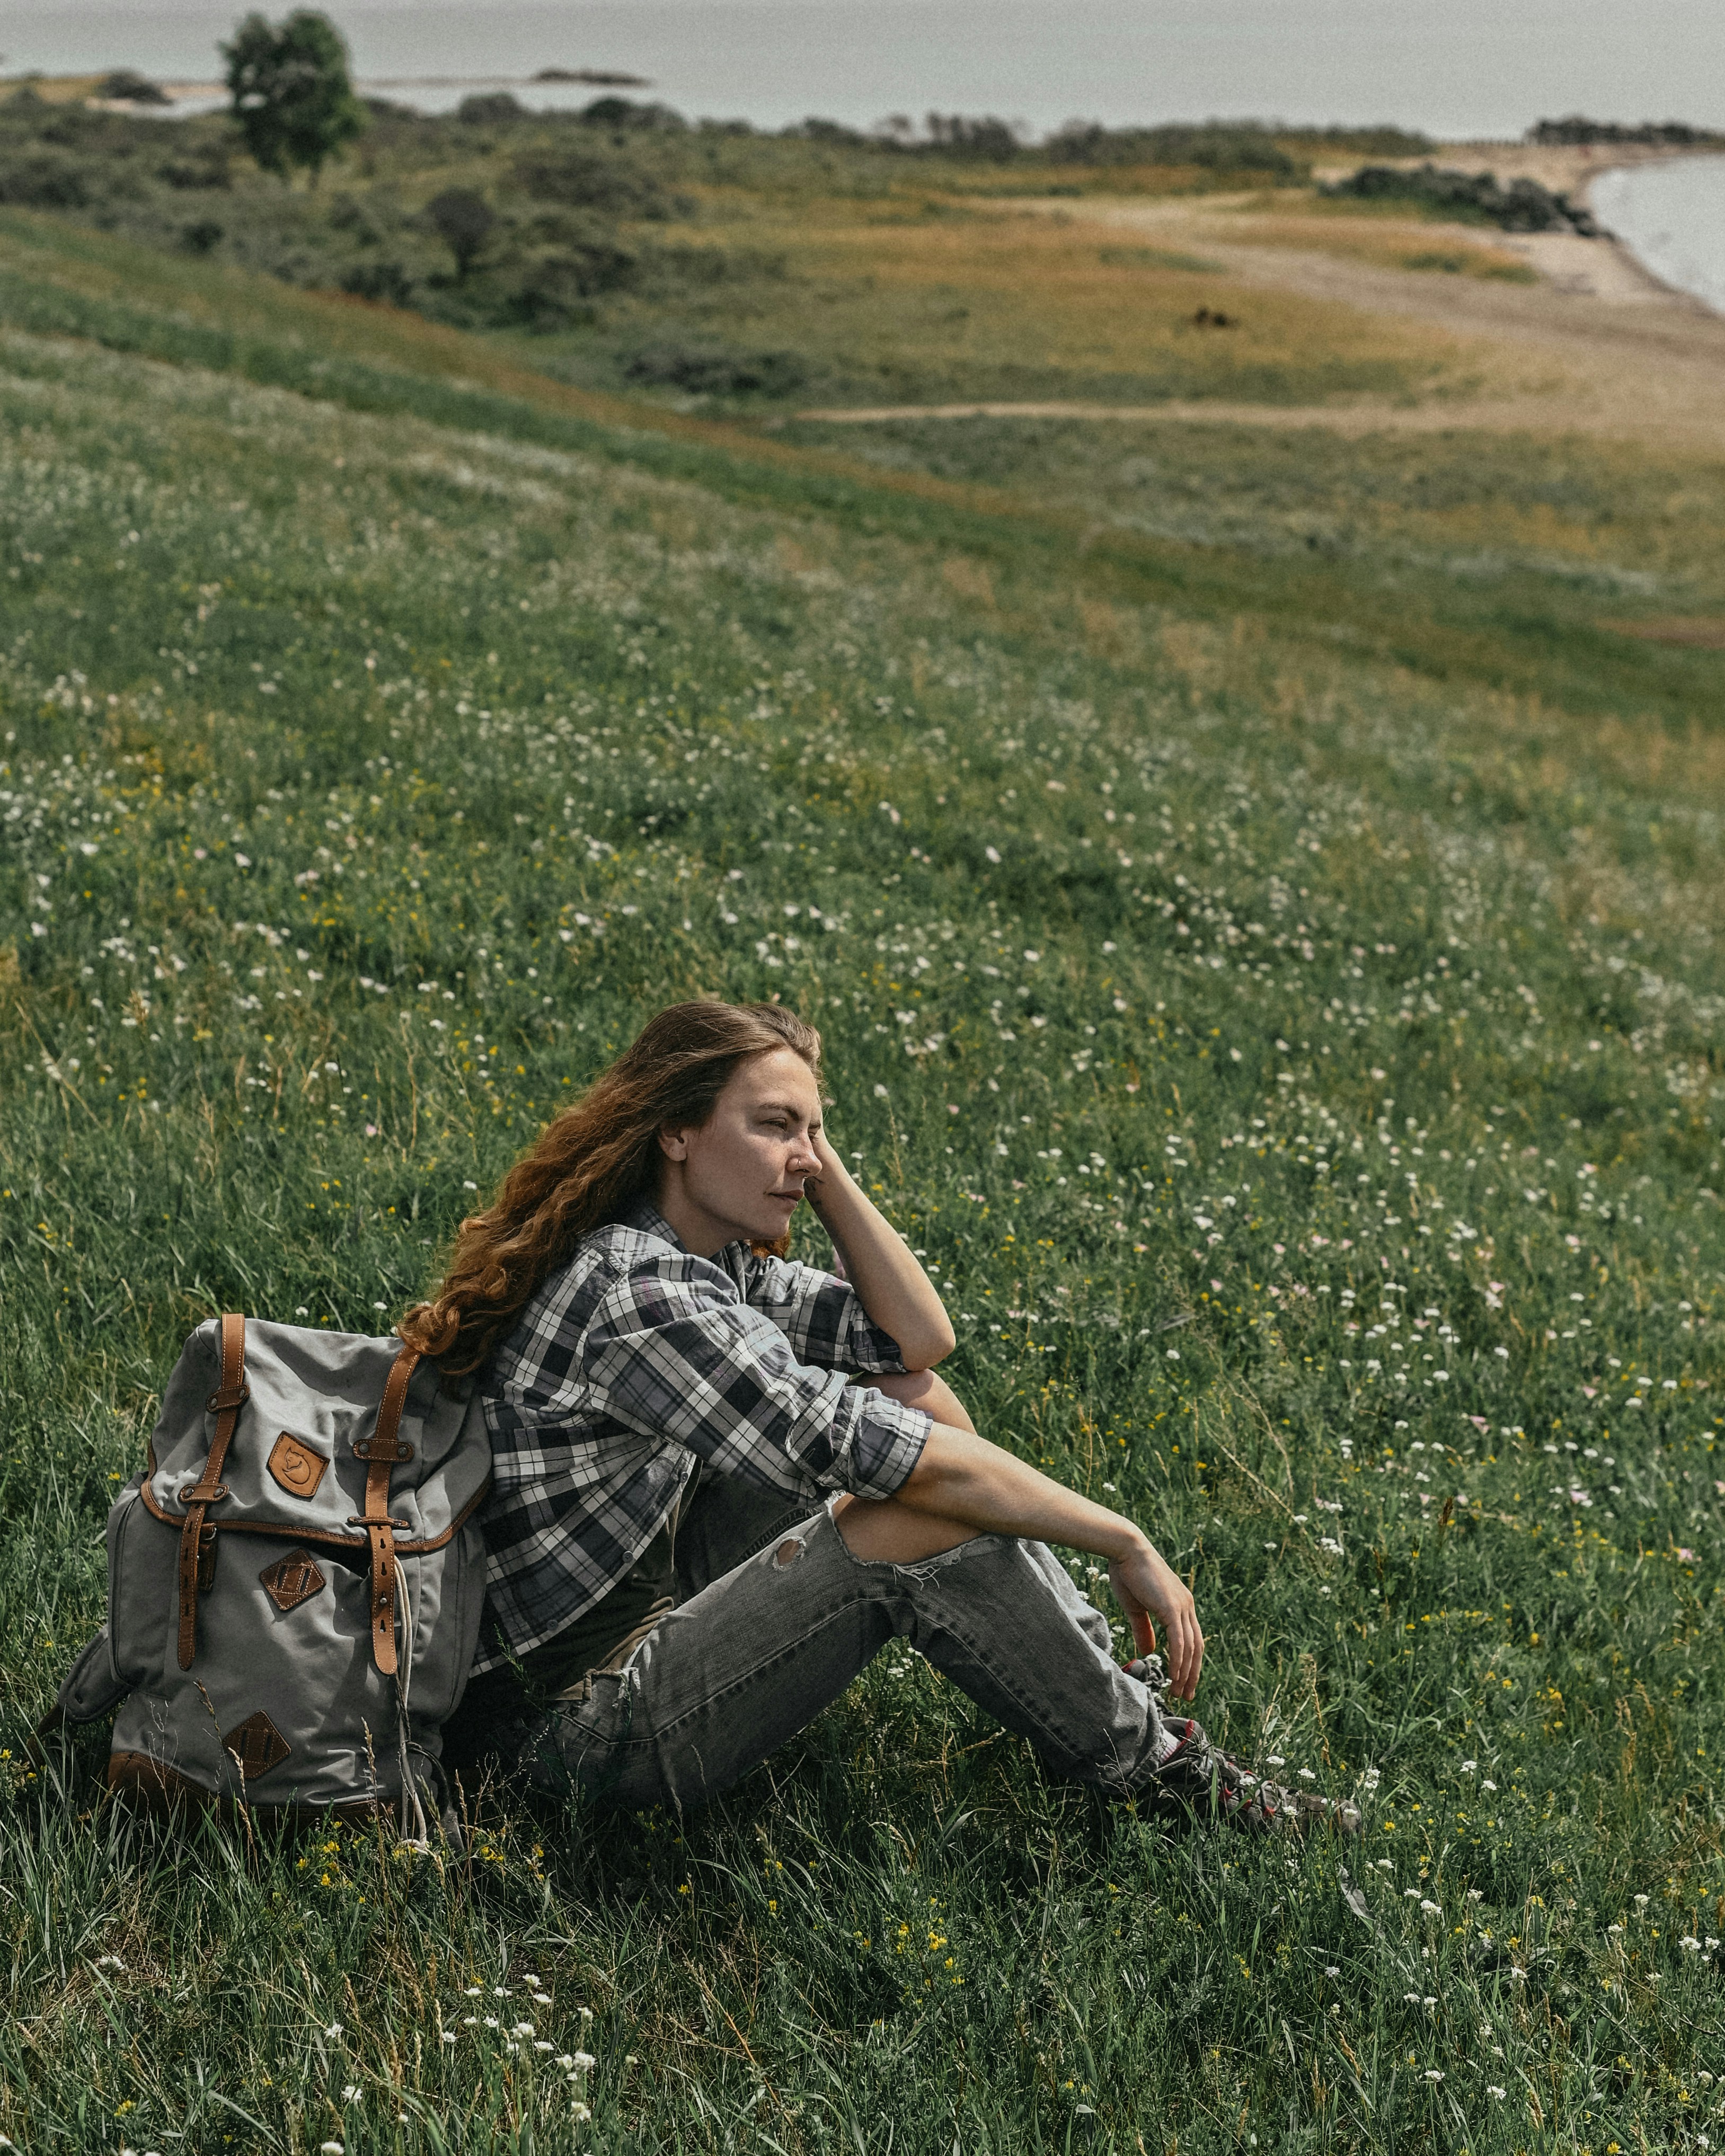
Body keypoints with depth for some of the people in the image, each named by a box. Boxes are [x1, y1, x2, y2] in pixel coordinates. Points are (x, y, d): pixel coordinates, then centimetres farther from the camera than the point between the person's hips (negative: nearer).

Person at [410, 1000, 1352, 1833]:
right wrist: (1126, 1543, -22)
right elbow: (883, 1456, -28)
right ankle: (1141, 1759, -2)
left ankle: (1111, 1678, 7)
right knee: (932, 1520, -23)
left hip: (659, 1610, 10)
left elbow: (917, 1340, 7)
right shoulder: (632, 1295, -26)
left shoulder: (707, 1260, 5)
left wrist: (826, 1173, -3)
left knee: (915, 1396, 7)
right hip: (584, 1728, -10)